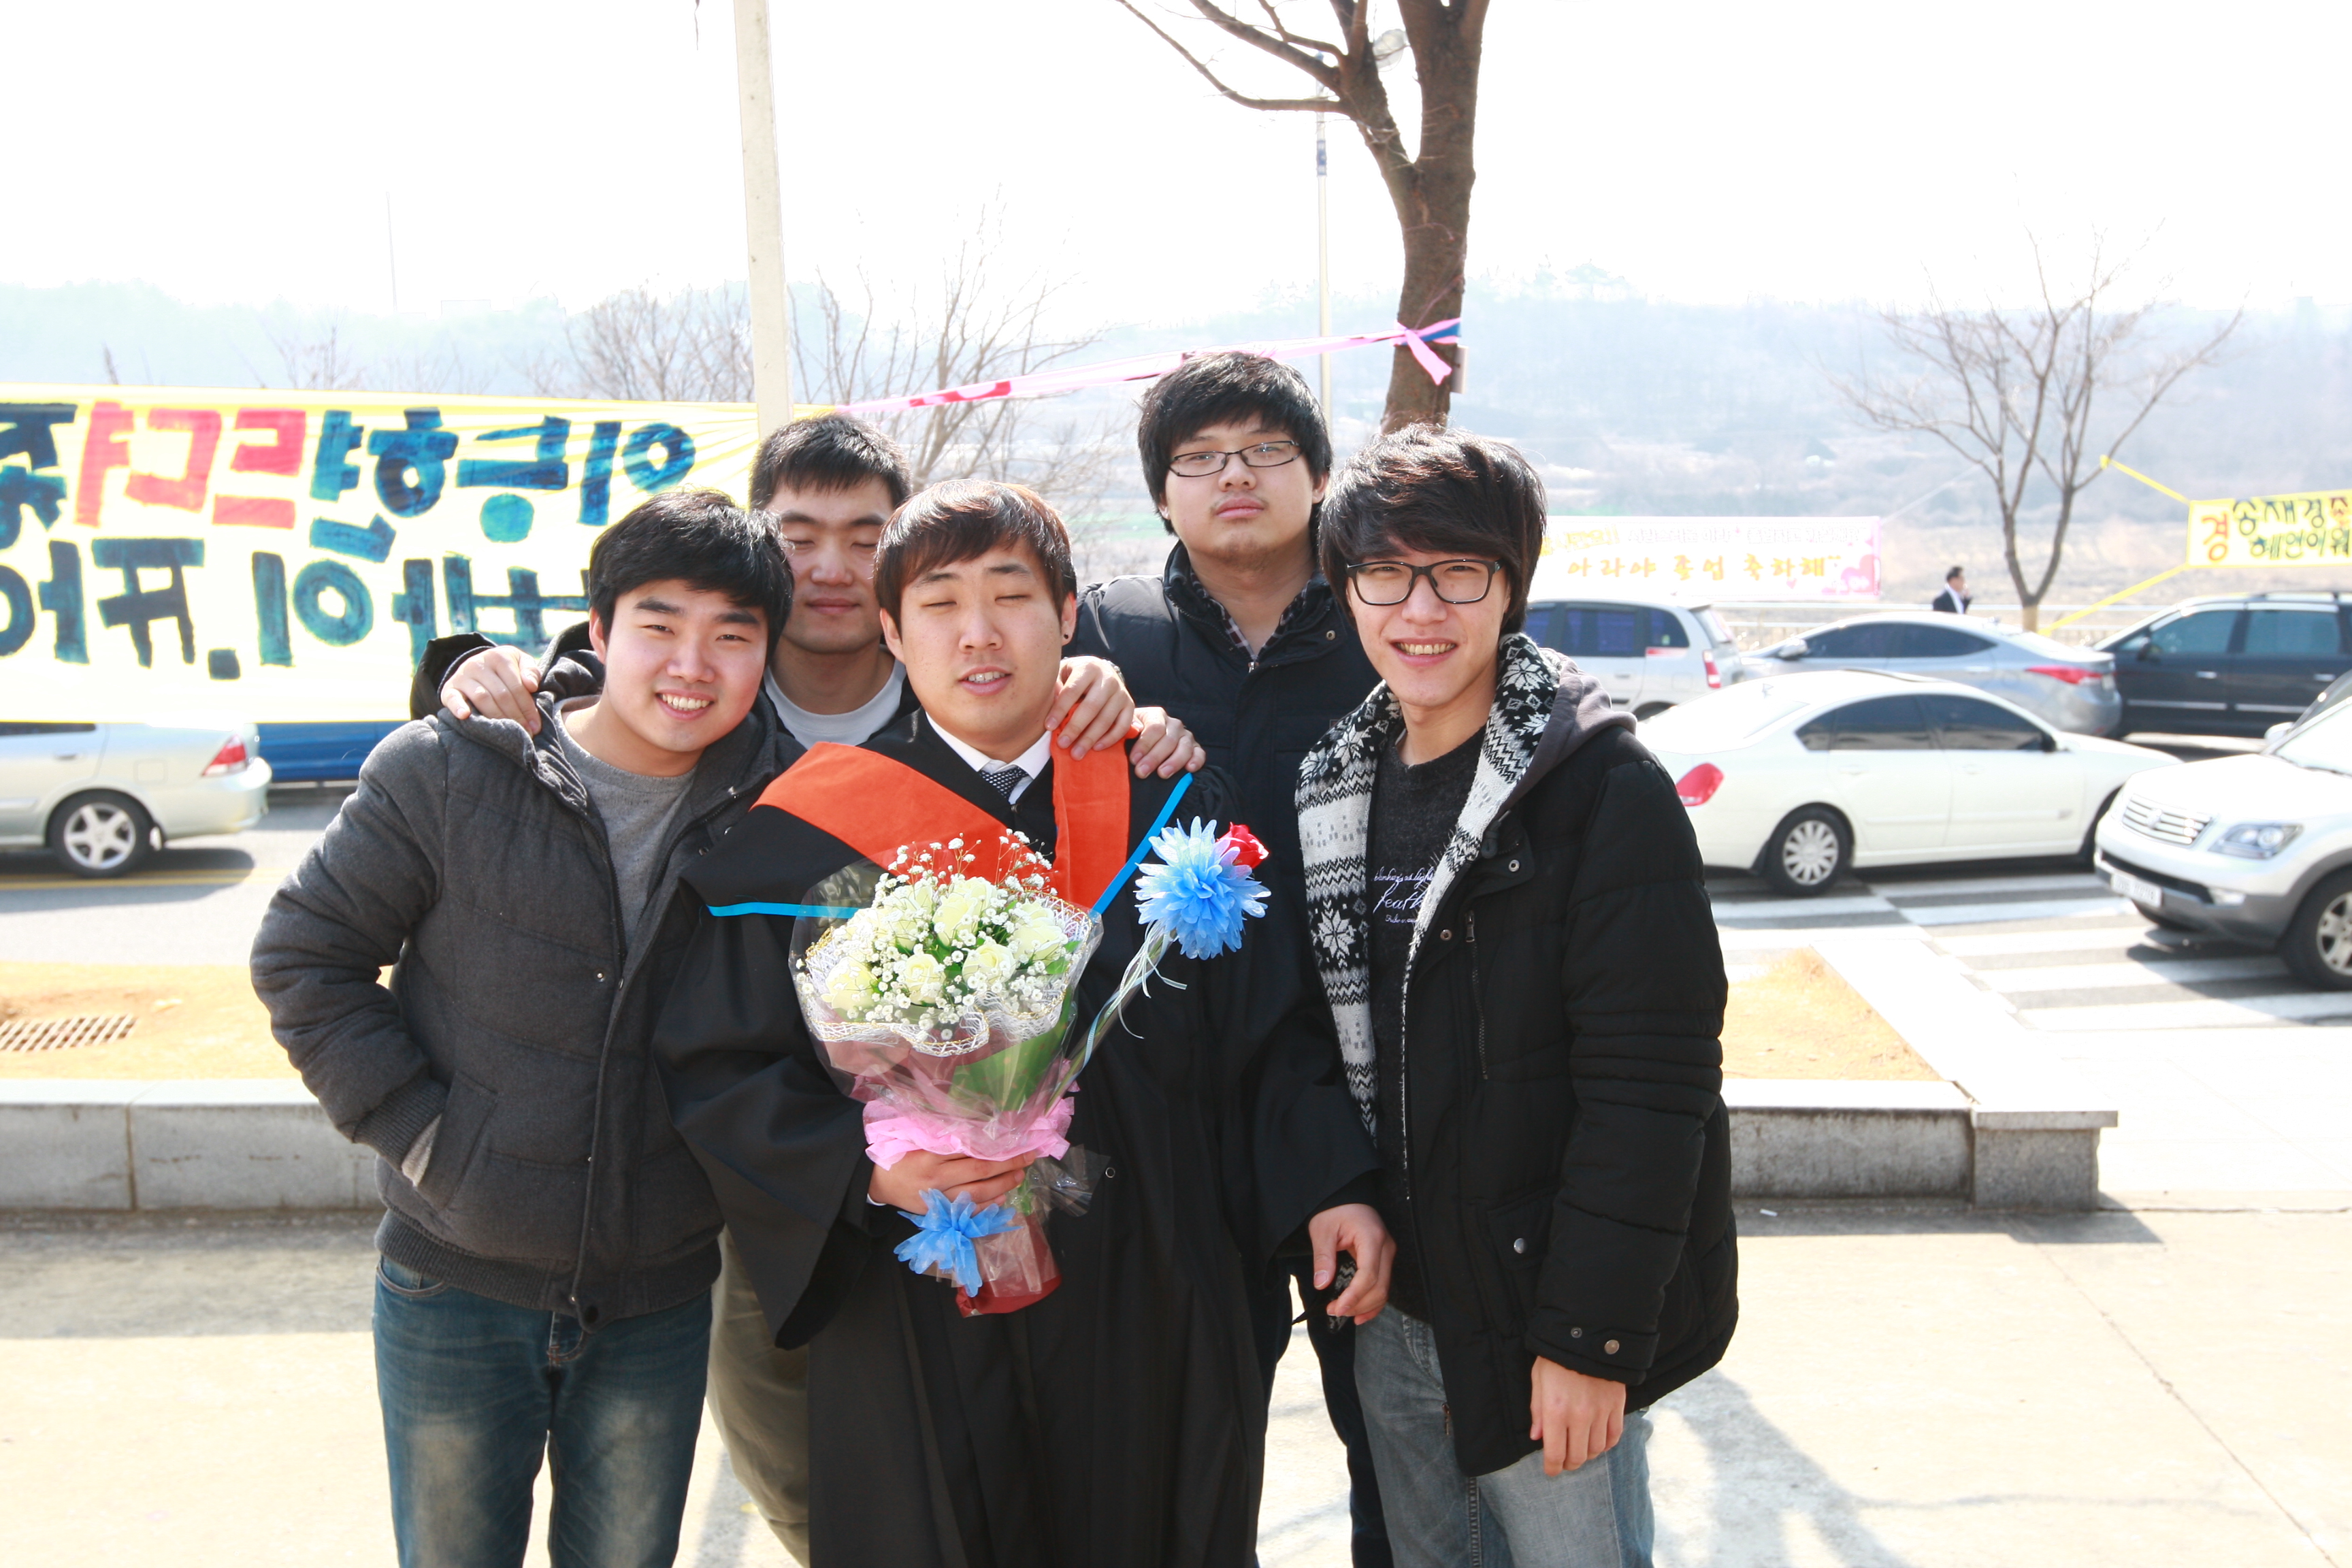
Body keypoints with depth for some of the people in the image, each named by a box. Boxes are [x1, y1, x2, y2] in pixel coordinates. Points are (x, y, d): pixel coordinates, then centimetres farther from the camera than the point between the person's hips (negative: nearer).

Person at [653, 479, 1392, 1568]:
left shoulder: (1173, 802, 4)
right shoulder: (814, 831, -3)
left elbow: (1271, 1025, 6)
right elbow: (719, 1068, -4)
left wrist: (1328, 1186, -5)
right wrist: (868, 1167, -19)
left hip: (1146, 1313, 2)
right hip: (924, 1321, -2)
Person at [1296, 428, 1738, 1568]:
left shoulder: (1603, 784, -14)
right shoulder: (1340, 782, 6)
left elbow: (1650, 1083, -18)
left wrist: (1589, 1337, -19)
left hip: (1540, 1320, -6)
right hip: (1392, 1313, 6)